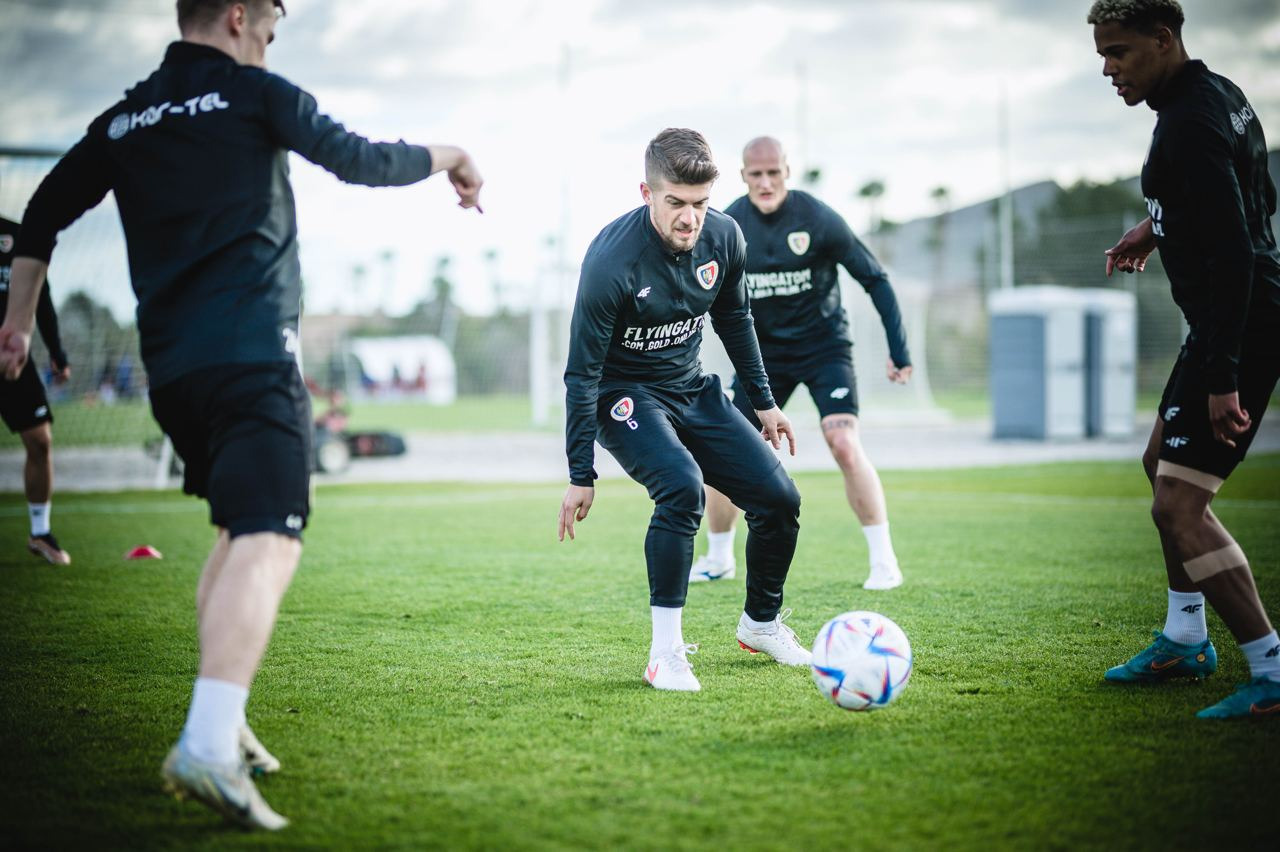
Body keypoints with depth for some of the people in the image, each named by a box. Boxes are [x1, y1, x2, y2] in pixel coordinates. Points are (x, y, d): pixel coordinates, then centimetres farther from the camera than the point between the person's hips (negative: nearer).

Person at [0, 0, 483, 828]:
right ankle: (207, 745, -34)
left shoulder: (122, 121, 17)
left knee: (235, 533, 24)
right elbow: (360, 161, 5)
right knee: (268, 540, -17)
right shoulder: (254, 94, 1)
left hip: (169, 365, 8)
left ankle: (222, 729, 22)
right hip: (251, 351, -7)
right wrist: (444, 157, 22)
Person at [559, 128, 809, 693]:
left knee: (779, 499, -3)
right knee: (683, 487, -32)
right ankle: (665, 652, -22)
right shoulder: (612, 260, -27)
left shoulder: (723, 237, -10)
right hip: (624, 395, -6)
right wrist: (581, 476, -19)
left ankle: (761, 622, 23)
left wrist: (763, 403, 14)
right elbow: (581, 372, -20)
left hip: (691, 390, 6)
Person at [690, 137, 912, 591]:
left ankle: (884, 561, -10)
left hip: (823, 345, -3)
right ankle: (718, 558, 19)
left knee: (844, 443, -21)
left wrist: (899, 351, -9)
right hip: (764, 351, 3)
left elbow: (875, 280, -8)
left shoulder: (818, 219, -16)